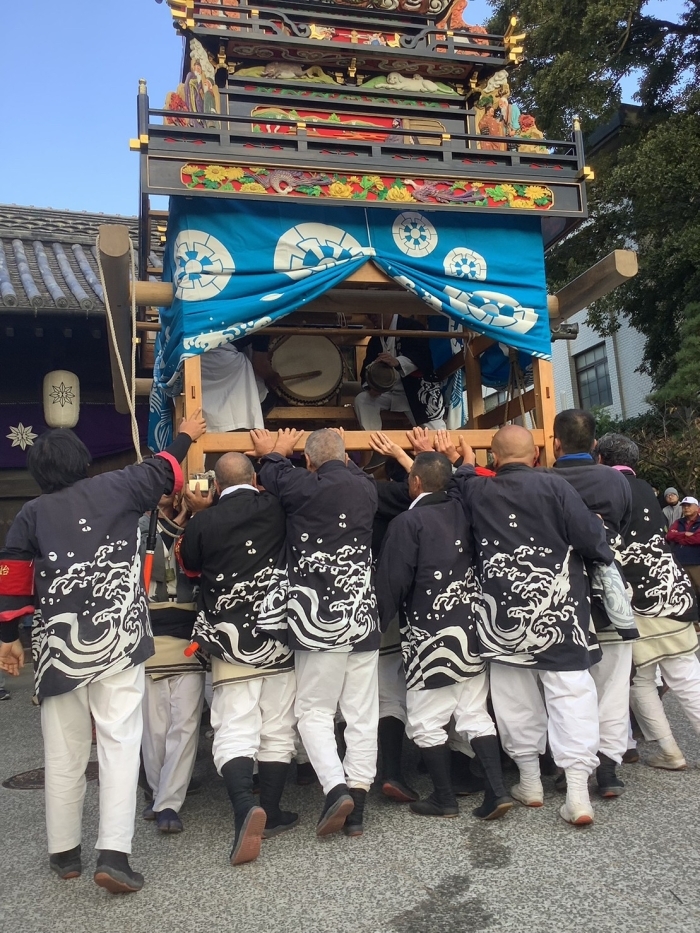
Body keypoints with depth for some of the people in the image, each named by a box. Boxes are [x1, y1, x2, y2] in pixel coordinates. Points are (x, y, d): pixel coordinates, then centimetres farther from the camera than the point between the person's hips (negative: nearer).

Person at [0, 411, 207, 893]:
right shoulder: (116, 487, 4)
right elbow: (162, 471, 20)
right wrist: (186, 437, 36)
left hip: (60, 643, 3)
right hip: (118, 638, -2)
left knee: (64, 752, 14)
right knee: (119, 743, 0)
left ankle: (64, 853, 27)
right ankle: (113, 854, -7)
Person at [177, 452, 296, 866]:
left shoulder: (204, 521, -5)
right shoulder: (277, 509, -4)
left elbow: (189, 563, 12)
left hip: (230, 637, -1)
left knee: (234, 731, 1)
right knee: (277, 730, 13)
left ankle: (246, 806, -20)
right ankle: (271, 812, 21)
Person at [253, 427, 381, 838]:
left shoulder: (305, 488, -8)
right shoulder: (366, 488, 4)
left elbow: (274, 475, 13)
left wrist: (274, 453, 34)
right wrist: (341, 454, 46)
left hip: (320, 621, -4)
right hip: (363, 617, 4)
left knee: (314, 711, 8)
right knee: (363, 714, 9)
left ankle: (336, 788, -7)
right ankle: (358, 802, 12)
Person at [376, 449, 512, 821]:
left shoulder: (407, 522, -12)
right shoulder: (463, 512, 4)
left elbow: (392, 581, -11)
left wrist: (381, 621, -1)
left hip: (430, 636, -6)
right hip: (472, 630, 6)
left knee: (427, 721, 8)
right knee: (475, 714, 14)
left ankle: (444, 798, 17)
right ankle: (497, 791, 11)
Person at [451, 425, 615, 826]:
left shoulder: (477, 491, 0)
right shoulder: (554, 486, -9)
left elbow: (457, 487, 21)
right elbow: (590, 538, -11)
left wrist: (467, 465, 38)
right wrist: (600, 527, 9)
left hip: (504, 613, 3)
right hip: (558, 609, -2)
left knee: (517, 695, 14)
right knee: (571, 691, 3)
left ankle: (530, 781, 26)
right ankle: (578, 789, -1)